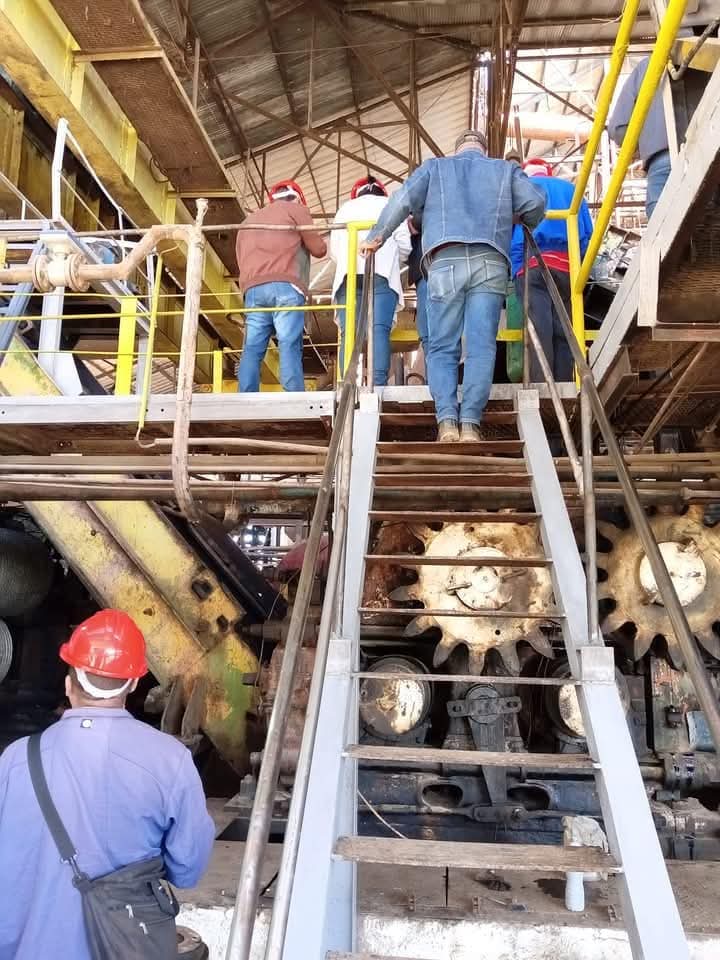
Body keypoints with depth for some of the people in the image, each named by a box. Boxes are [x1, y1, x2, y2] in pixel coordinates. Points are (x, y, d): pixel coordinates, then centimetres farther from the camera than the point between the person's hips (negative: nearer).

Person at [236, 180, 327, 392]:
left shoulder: (249, 219, 34)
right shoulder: (296, 209, 17)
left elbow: (241, 259, 30)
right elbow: (318, 248, 16)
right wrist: (322, 244, 35)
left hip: (253, 289, 5)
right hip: (285, 286, -4)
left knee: (252, 349, -4)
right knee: (289, 346, -13)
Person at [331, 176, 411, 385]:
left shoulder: (345, 208, 28)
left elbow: (334, 249, 17)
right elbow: (404, 244, 11)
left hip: (348, 273, 2)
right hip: (382, 272, -2)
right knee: (379, 329, -14)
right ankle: (379, 384, -29)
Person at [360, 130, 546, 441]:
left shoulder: (435, 166, 24)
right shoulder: (506, 169, 25)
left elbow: (402, 200, 10)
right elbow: (535, 203, 13)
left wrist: (375, 238, 18)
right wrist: (527, 224, 34)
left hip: (445, 263, 0)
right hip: (490, 264, 0)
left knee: (442, 348, 1)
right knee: (481, 347, -5)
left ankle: (447, 420, -16)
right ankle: (470, 422, -18)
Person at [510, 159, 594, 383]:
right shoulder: (571, 189, 27)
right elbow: (588, 232, 17)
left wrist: (512, 264, 14)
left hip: (531, 266, -3)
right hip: (567, 268, 3)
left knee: (538, 329, -13)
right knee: (563, 331, 2)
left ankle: (540, 387, -24)